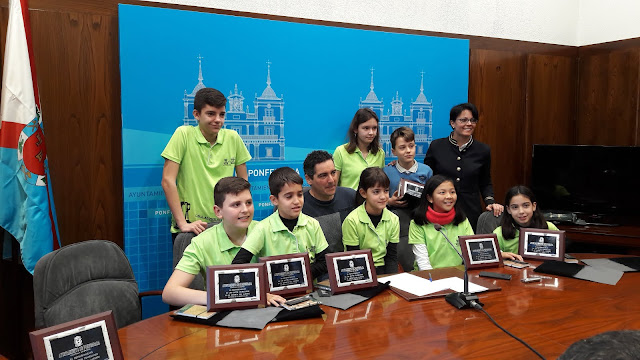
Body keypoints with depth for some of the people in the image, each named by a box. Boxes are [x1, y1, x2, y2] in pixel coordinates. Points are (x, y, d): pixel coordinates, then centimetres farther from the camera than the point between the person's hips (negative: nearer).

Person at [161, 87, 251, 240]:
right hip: (190, 227, -3)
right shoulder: (184, 134, -5)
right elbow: (168, 181, -9)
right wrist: (182, 223, -14)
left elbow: (243, 181, 11)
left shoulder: (233, 138, 3)